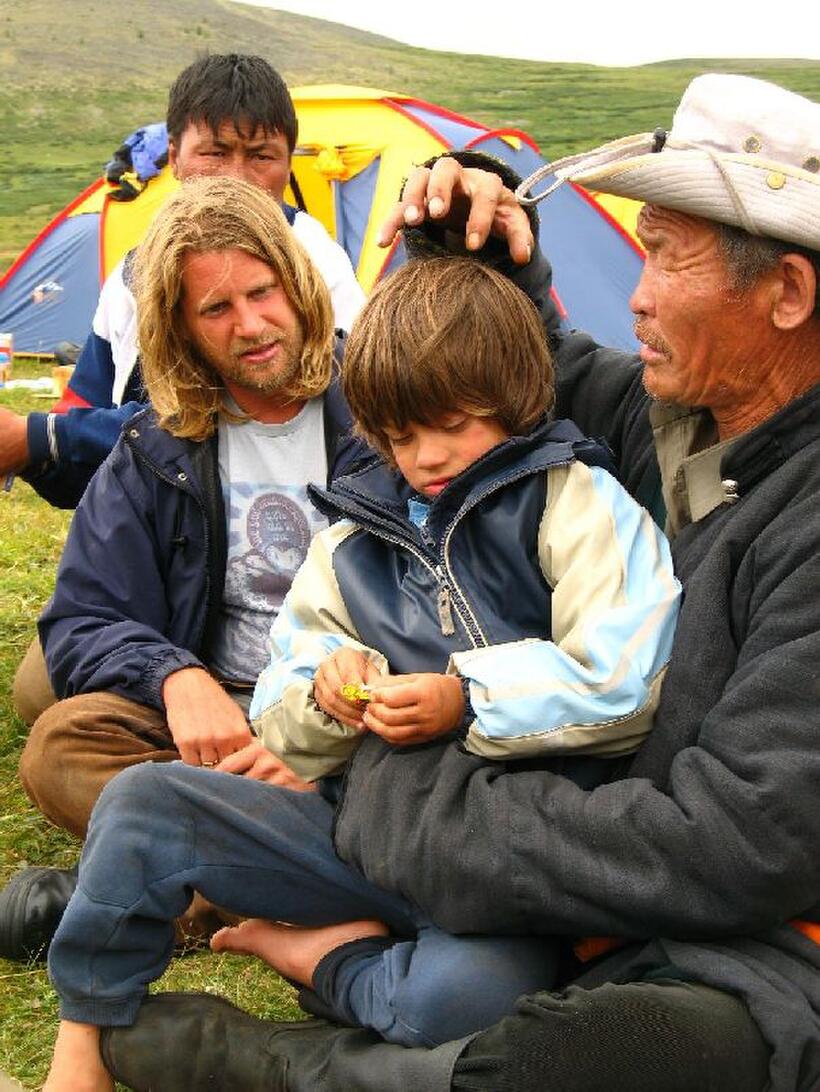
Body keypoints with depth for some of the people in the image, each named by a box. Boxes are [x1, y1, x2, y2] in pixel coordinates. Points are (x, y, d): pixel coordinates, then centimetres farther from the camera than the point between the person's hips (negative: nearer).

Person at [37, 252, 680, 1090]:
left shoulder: (573, 501, -2)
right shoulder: (356, 535, 14)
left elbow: (628, 683, -15)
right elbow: (285, 729, 17)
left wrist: (469, 699, -19)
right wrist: (326, 688, -6)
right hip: (368, 825, 5)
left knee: (477, 990, -38)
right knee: (140, 802, -11)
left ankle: (327, 957, -6)